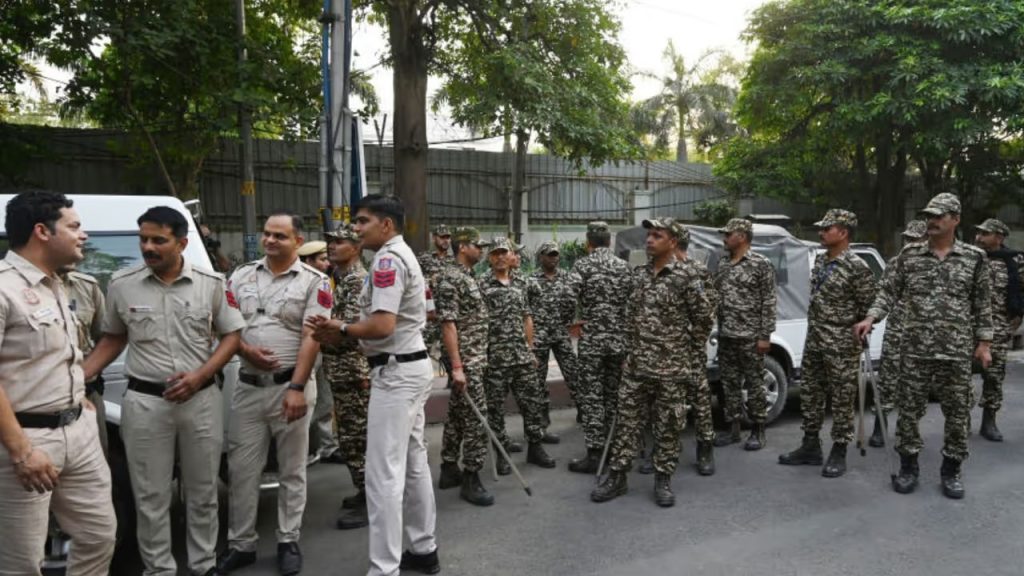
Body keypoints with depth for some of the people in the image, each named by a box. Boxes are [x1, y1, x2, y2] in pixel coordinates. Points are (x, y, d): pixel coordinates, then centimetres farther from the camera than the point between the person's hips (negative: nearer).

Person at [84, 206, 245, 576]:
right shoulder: (121, 285, 0)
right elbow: (113, 339, 12)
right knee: (151, 497, 7)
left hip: (202, 400, 0)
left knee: (202, 492, 11)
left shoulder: (211, 284, -2)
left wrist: (199, 377, -11)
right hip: (144, 403, 0)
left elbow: (231, 335, 3)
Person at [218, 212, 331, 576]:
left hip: (290, 385, -3)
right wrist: (246, 350, -12)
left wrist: (296, 387, -18)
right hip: (248, 386, 4)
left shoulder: (313, 281, -4)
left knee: (292, 470, 8)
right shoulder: (241, 277, 9)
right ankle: (241, 544, 21)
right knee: (241, 470, 8)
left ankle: (289, 542, 21)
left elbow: (311, 339, -11)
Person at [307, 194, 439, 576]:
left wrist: (342, 330, -10)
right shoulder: (405, 255, 15)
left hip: (396, 372, -11)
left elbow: (383, 326, -27)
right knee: (414, 463, 17)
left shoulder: (387, 259, -17)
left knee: (384, 474, -8)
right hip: (412, 366, 11)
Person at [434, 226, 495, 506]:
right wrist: (457, 366, -23)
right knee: (475, 419, -6)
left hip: (475, 360, 9)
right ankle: (470, 480, 1)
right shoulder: (451, 278, -14)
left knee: (457, 415, 14)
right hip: (466, 361, -9)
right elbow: (448, 324, -19)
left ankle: (449, 470, 23)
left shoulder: (469, 277, 16)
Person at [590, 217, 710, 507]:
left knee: (667, 425, 6)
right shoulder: (639, 274, 9)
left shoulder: (686, 277, -9)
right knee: (627, 420, 7)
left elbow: (703, 316, -2)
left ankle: (663, 479, 19)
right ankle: (617, 476, 16)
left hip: (671, 365, -5)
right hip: (635, 363, 5)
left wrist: (676, 334, 9)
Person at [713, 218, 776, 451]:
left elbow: (768, 302, -10)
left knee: (754, 383, 2)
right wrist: (718, 330, 9)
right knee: (730, 383, 10)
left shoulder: (761, 265, -7)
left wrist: (765, 336, -14)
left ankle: (757, 430, 12)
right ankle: (733, 428, 20)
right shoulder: (723, 266, 12)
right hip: (725, 336, 7)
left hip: (750, 337, -6)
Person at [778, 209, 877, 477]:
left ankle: (839, 454, 13)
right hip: (813, 341, 8)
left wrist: (858, 337, -6)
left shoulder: (857, 267, -14)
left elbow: (869, 307, -11)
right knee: (810, 395, 13)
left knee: (842, 399, 2)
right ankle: (810, 447, 25)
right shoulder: (819, 260, 10)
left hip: (842, 345, -8)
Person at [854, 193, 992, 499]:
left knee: (957, 413, 7)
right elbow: (890, 291, 5)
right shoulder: (909, 254, 3)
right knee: (909, 410, 5)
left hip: (958, 352, 0)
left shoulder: (974, 257, 2)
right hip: (915, 349, 1)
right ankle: (908, 467, 19)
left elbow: (982, 303, 5)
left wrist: (984, 342, 2)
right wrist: (871, 317, -9)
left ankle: (951, 470, 23)